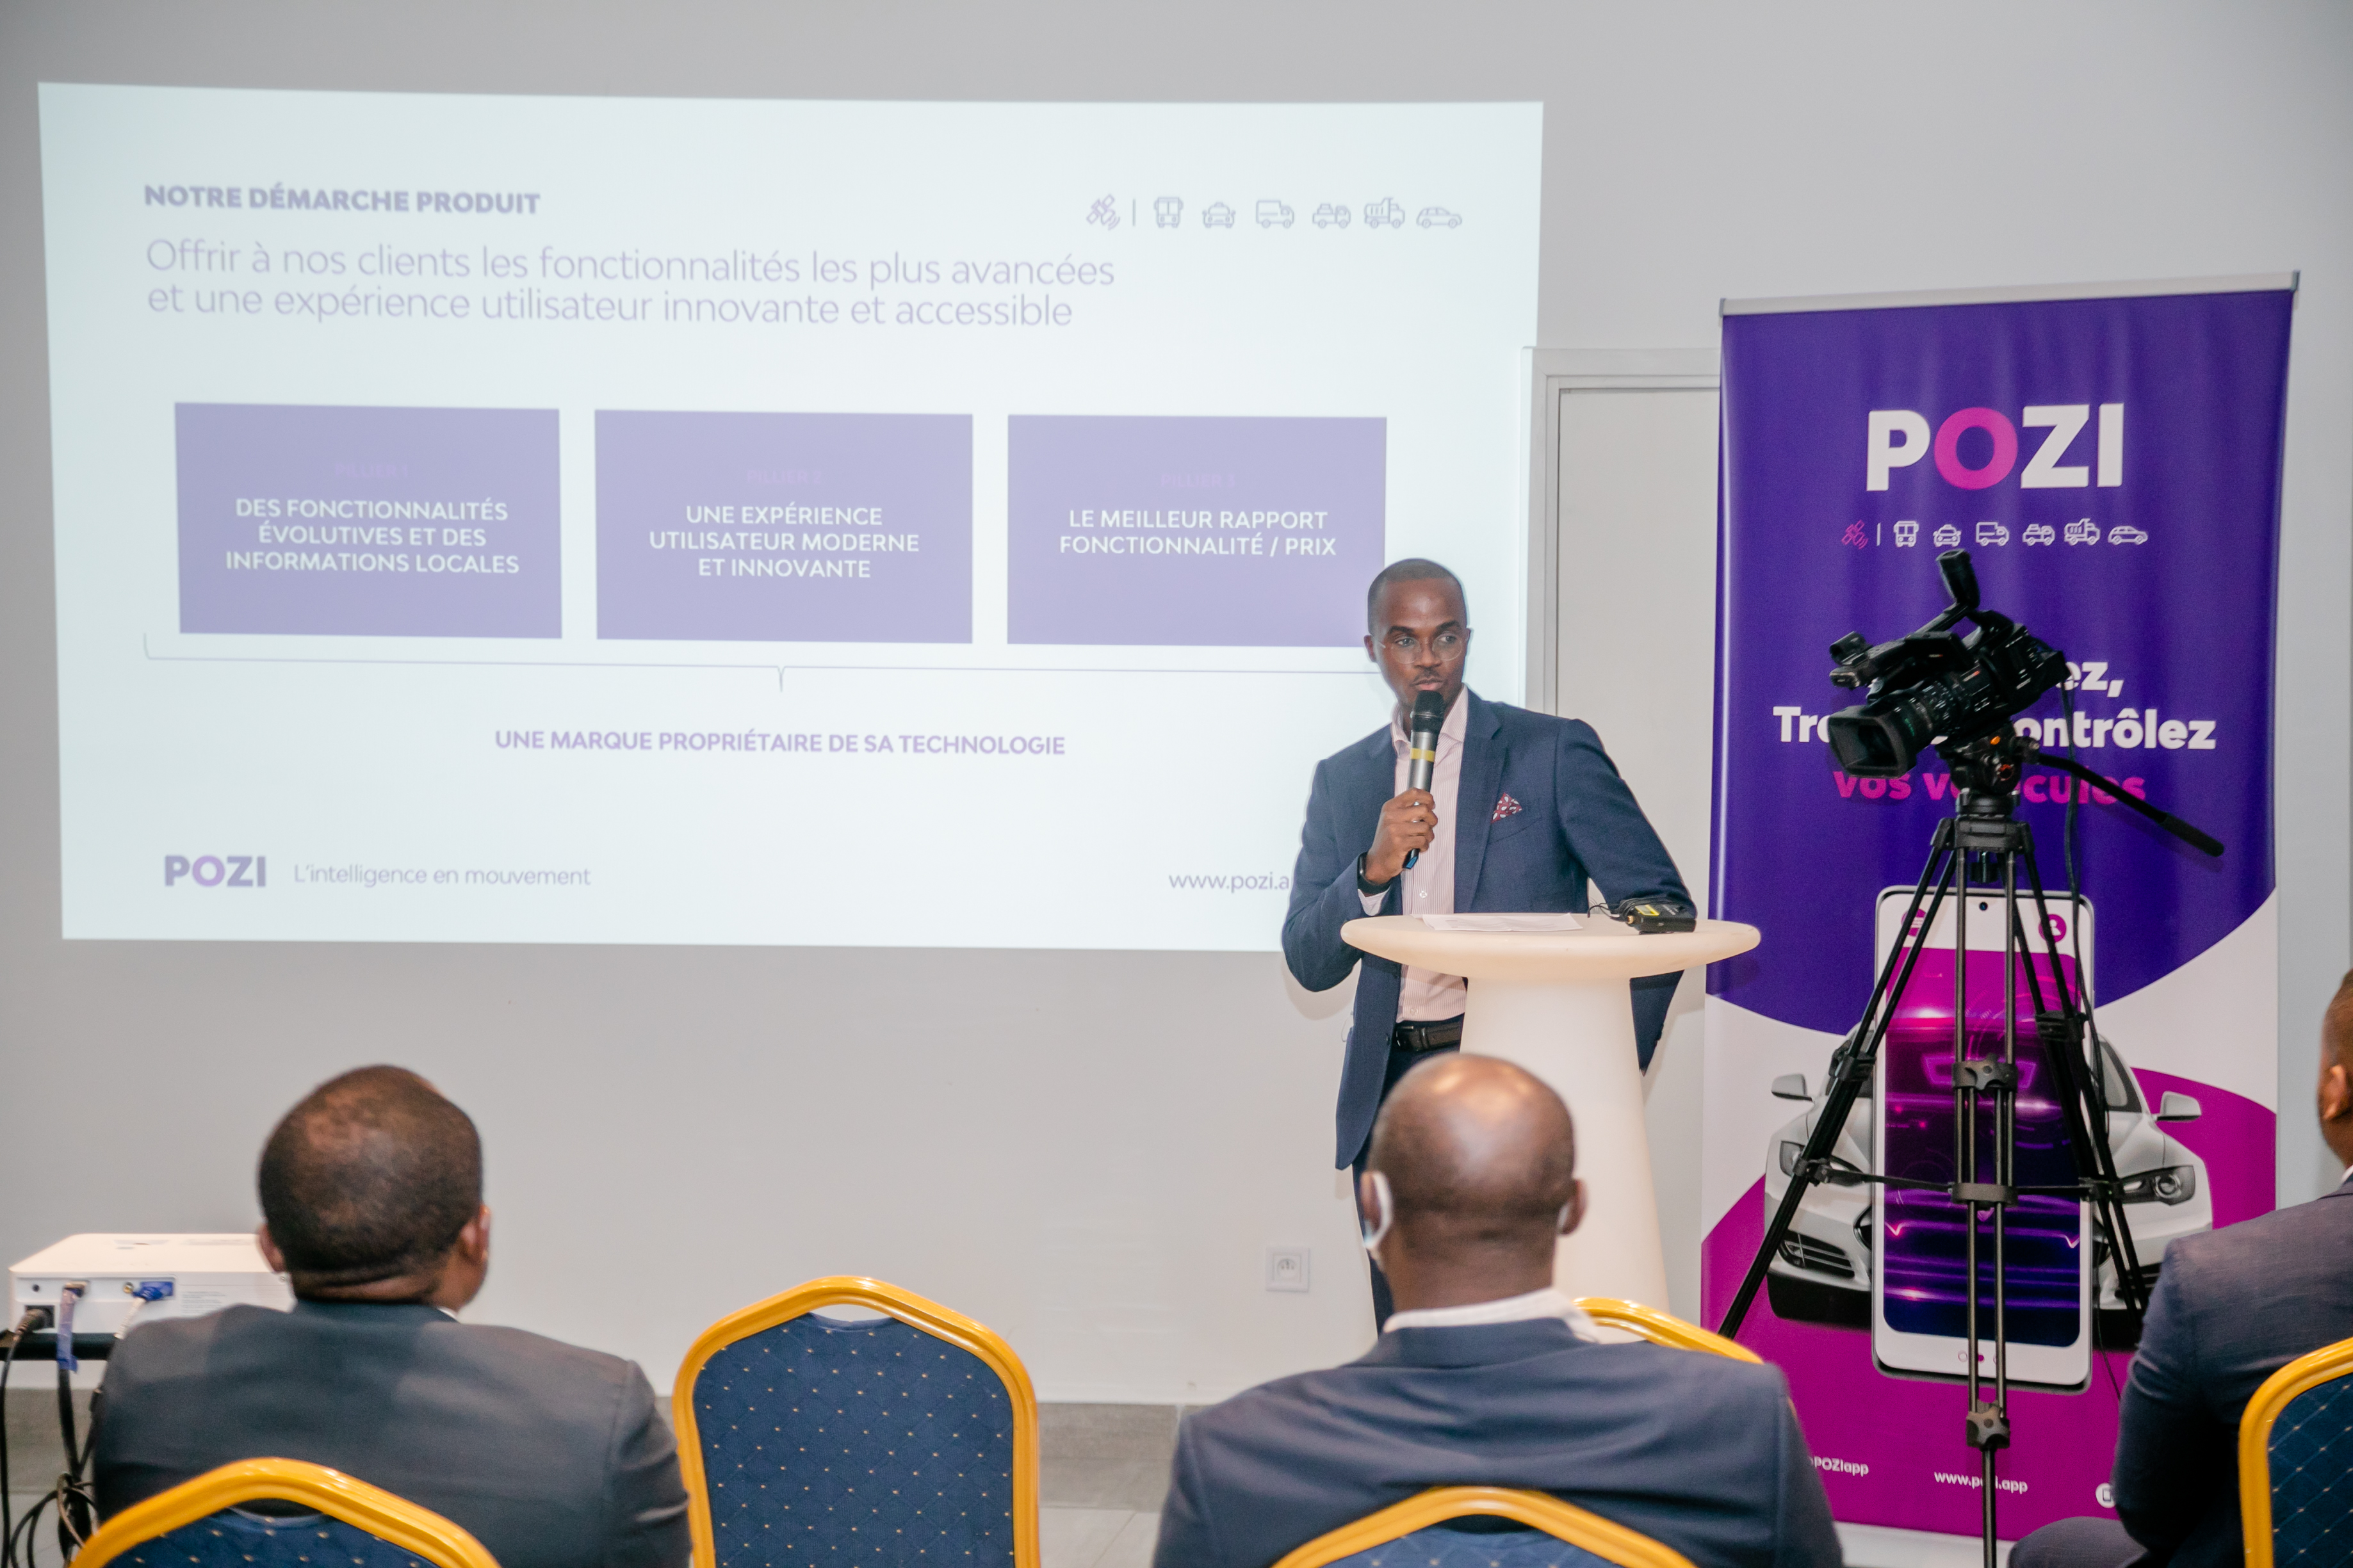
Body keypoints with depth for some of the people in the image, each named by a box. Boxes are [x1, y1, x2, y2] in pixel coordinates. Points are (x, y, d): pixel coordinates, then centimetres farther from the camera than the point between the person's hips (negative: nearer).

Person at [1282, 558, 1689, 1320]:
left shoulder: (1554, 751, 1)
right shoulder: (1342, 780, 12)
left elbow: (1661, 907, 0)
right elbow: (1308, 964, 6)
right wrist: (1374, 868, -12)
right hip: (1390, 1092, 4)